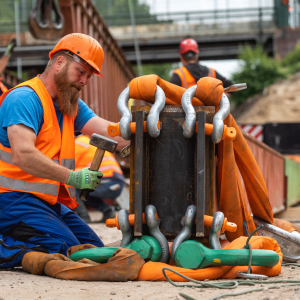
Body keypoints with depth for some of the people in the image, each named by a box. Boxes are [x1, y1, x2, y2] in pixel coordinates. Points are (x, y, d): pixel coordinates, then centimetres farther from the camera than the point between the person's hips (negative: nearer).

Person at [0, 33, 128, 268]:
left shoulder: (72, 105, 16)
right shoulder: (25, 98, -13)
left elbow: (109, 132, 1)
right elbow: (23, 155, -25)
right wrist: (73, 177, -27)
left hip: (51, 202, 10)